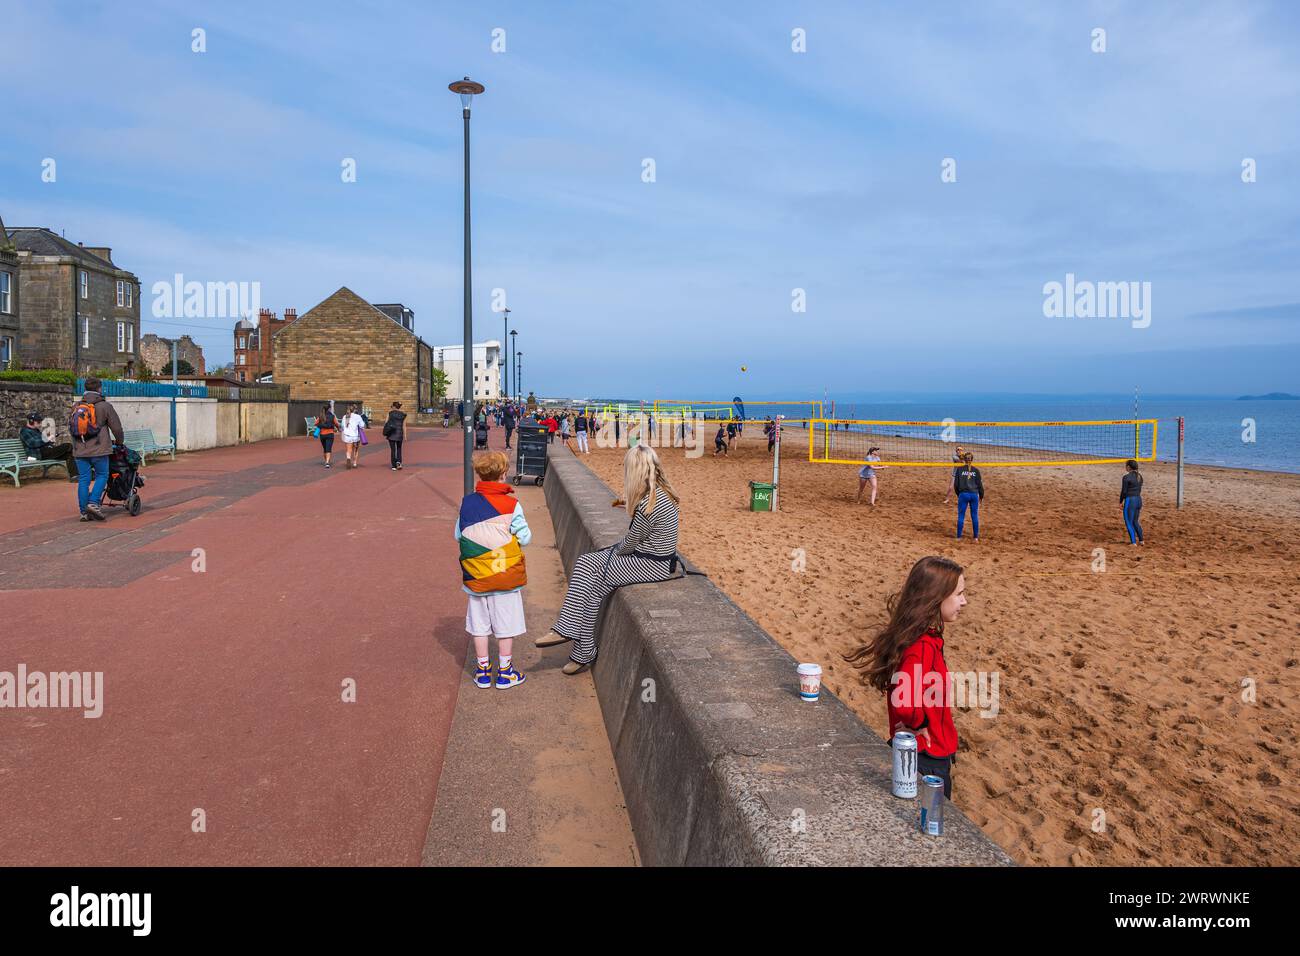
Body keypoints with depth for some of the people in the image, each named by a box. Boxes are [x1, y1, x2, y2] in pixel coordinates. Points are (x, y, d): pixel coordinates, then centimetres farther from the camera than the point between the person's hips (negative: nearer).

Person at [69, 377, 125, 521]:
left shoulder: (75, 407, 9)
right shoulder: (104, 406, -5)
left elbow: (72, 429, 17)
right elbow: (116, 427, -1)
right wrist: (120, 442, 17)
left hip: (79, 451, 4)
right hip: (99, 450, -4)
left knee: (83, 479, 7)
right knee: (102, 475, 8)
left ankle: (84, 512, 8)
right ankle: (93, 503, -7)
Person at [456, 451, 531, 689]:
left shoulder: (466, 503, -3)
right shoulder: (511, 505, -14)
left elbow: (458, 536, 4)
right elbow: (525, 537, -10)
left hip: (475, 576, 3)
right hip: (505, 576, -3)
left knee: (479, 624, 13)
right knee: (506, 624, 9)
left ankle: (483, 670, 23)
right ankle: (505, 672, 17)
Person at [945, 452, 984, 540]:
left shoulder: (959, 469, -1)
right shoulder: (976, 470, 1)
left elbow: (956, 484, 0)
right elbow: (980, 484, 3)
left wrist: (958, 494, 15)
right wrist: (981, 496, 16)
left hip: (963, 494, -1)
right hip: (974, 494, 1)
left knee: (961, 516, 6)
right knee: (975, 516, 10)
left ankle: (959, 536, 8)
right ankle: (976, 537, 15)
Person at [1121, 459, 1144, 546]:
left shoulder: (1126, 477, -15)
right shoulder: (1139, 476, 8)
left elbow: (1124, 491, -13)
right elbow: (1139, 489, 13)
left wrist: (1120, 502, -3)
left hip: (1130, 500, -8)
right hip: (1139, 499, 8)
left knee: (1129, 522, 2)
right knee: (1135, 521, 21)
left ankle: (1133, 542, 2)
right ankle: (1141, 540, 26)